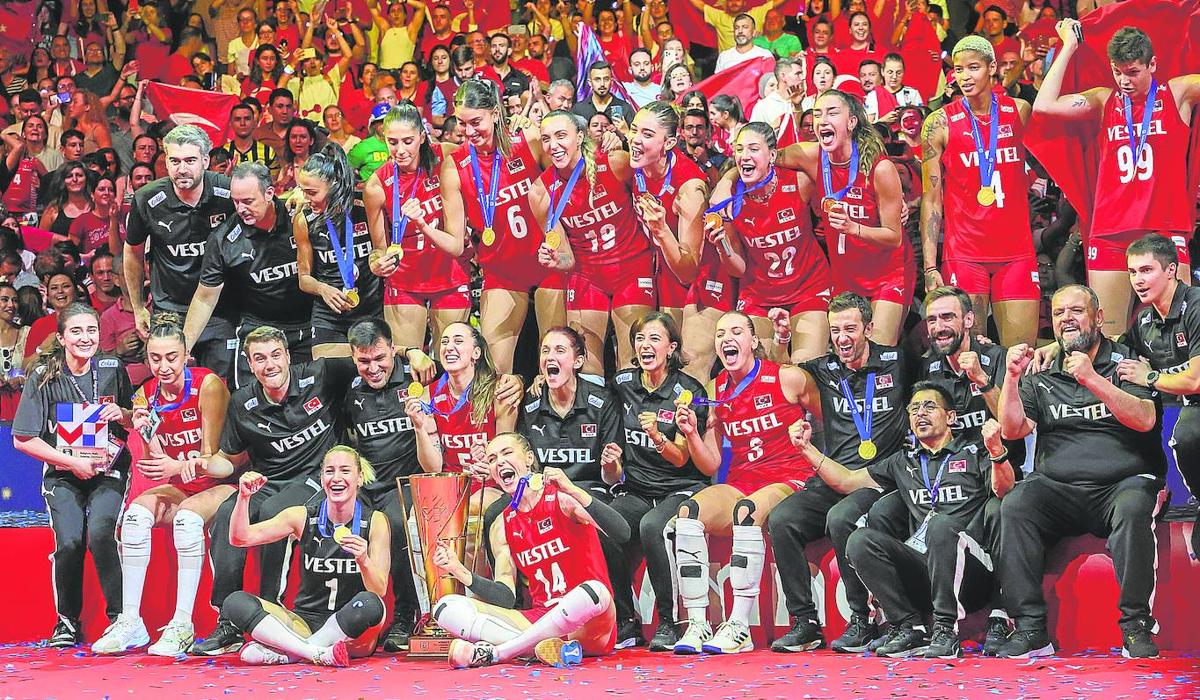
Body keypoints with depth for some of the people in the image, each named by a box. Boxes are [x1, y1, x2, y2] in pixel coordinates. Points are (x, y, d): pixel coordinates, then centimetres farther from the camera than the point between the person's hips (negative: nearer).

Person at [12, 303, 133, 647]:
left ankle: (120, 616, -13)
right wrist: (73, 462, -10)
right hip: (63, 476, 0)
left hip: (108, 471, 0)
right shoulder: (44, 377, -3)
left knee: (100, 532, -27)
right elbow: (23, 440, -3)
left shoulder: (113, 369, 1)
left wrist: (122, 415, -12)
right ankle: (67, 622, 1)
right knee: (69, 541, -22)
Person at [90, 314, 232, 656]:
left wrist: (179, 467, -36)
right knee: (137, 512, -23)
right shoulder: (147, 395, 0)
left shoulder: (208, 384, -16)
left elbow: (211, 457, -17)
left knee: (188, 516, -34)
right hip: (182, 488, 5)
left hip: (221, 484, -5)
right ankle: (130, 622, -21)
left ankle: (182, 625, -31)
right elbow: (159, 466, -4)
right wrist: (146, 431, -22)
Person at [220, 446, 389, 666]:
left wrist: (364, 561, -28)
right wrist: (244, 497, -21)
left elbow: (379, 591, -9)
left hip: (351, 633, -2)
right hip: (306, 621, 2)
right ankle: (320, 653, -33)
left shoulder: (375, 522, -2)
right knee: (235, 603, -19)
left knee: (369, 604, -36)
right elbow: (241, 538, -4)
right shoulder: (304, 516, 2)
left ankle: (283, 653, -26)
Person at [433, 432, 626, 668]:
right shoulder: (502, 527, 10)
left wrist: (574, 492, -27)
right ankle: (549, 646, -30)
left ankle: (493, 652, -29)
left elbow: (623, 534, -19)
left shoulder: (563, 499, -4)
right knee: (447, 608, -10)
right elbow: (506, 598, 4)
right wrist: (460, 571, -10)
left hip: (584, 628, -4)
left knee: (594, 591, -39)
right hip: (540, 619, 4)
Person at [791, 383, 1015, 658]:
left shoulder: (974, 452, 12)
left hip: (970, 569, -4)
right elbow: (846, 481, 27)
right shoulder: (903, 462, 26)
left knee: (941, 524, -35)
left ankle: (946, 630, -30)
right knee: (860, 540, -19)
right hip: (920, 568, 4)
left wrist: (996, 451, -27)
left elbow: (1004, 491, -7)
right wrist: (808, 448, 16)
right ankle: (909, 628, -18)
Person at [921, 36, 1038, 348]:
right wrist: (930, 266, -7)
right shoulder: (940, 124, -1)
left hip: (1016, 249, 2)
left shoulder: (1020, 112, 7)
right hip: (963, 255, -2)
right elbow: (931, 199, -1)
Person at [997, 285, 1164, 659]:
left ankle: (1137, 627, -29)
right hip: (1058, 488, 3)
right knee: (1015, 506, -27)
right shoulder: (1041, 378, 18)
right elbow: (1012, 429, 8)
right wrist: (1012, 378, -6)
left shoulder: (1126, 363, 8)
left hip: (1124, 483, -3)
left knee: (1132, 508, -36)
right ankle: (1030, 629, -27)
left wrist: (1092, 380, -19)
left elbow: (1145, 419, -9)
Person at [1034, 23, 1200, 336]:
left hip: (1166, 232, -2)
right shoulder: (1104, 101, 11)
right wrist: (1069, 47, 3)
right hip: (1110, 236, 2)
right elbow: (1044, 105, -1)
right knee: (1107, 341, -1)